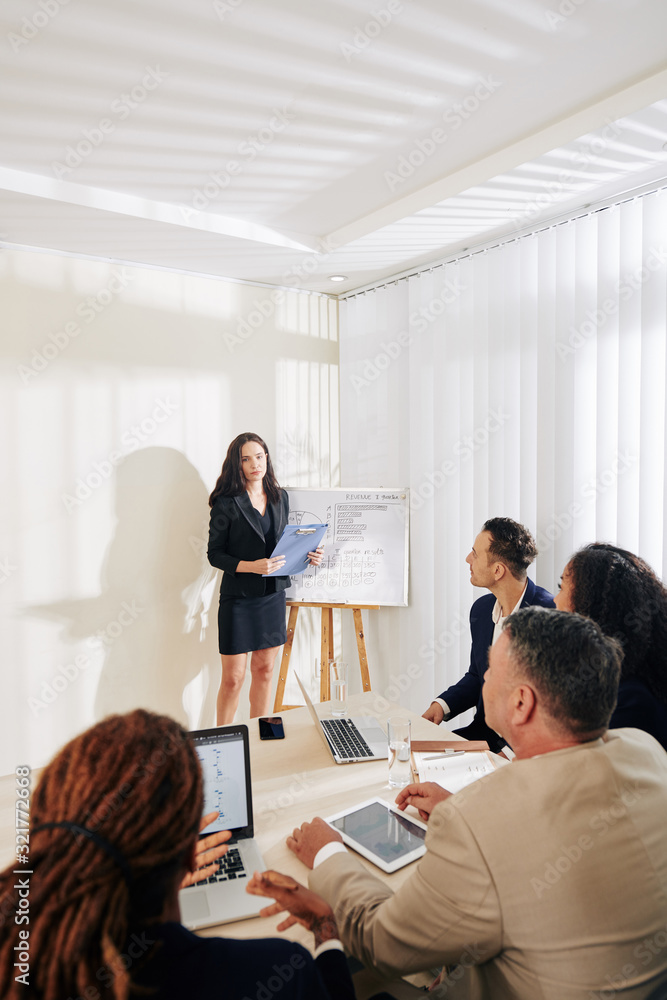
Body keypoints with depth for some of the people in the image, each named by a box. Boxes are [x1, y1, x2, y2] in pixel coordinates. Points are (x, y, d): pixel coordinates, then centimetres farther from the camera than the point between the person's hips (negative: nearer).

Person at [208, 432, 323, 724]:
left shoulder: (280, 497, 7)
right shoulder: (226, 504, -9)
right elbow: (214, 554, -9)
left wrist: (306, 555, -4)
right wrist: (251, 566, -23)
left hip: (273, 594, 5)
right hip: (238, 597, -5)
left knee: (264, 670, 14)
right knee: (232, 678, 3)